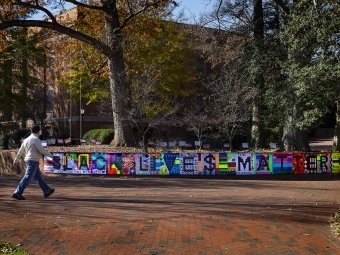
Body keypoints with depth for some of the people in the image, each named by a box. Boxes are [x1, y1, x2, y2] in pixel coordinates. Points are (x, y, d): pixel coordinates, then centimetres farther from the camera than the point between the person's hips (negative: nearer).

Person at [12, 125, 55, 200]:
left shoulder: (26, 139, 15)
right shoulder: (36, 139, -12)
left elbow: (20, 151, 18)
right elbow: (42, 150, -15)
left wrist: (16, 160, 22)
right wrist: (50, 155, -1)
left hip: (28, 160, 10)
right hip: (33, 161, -10)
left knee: (39, 177, 14)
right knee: (27, 178, -10)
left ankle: (47, 191, 21)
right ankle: (17, 193, -12)